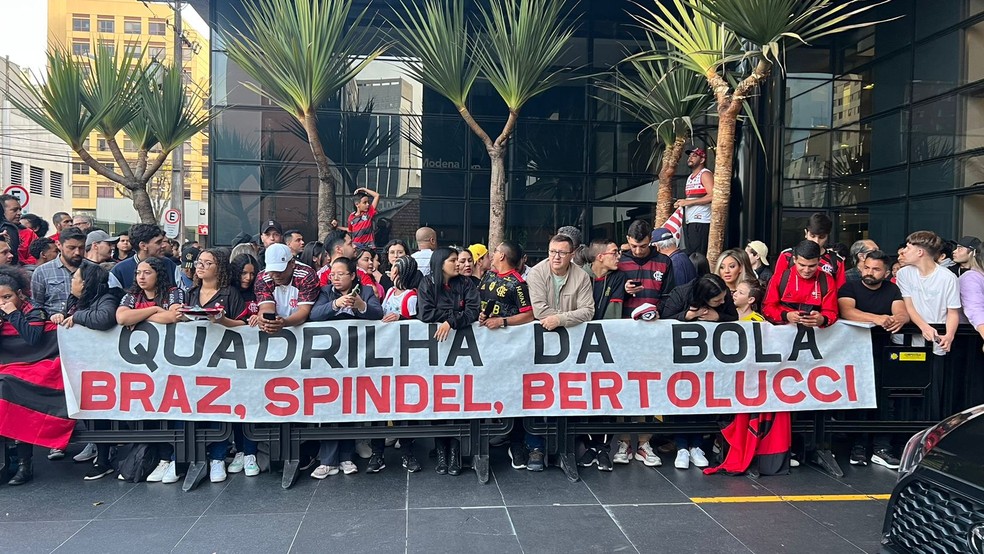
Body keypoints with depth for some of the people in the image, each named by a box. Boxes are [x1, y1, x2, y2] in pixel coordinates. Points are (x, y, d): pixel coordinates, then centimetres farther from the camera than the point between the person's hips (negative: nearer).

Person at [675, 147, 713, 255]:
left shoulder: (705, 174, -5)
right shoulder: (690, 178, 21)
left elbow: (712, 196, -18)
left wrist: (688, 202, -17)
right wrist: (681, 203, 6)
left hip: (700, 222, -9)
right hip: (688, 221, 9)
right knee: (689, 254, 10)